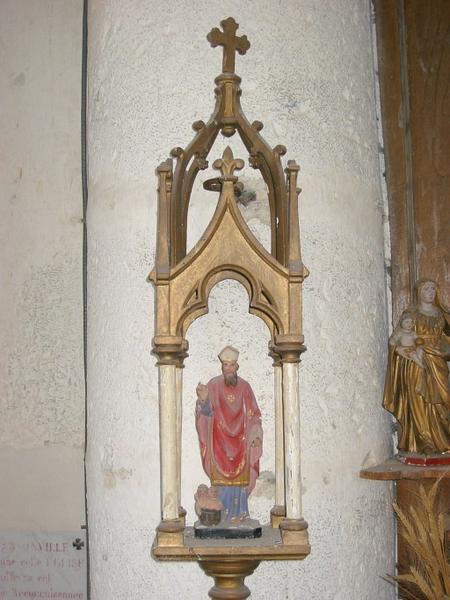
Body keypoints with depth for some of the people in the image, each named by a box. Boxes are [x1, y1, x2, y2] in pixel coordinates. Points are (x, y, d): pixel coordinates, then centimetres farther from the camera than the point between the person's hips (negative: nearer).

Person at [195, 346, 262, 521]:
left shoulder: (244, 387, 2)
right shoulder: (213, 385, -4)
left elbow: (253, 415, 6)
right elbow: (207, 411, -14)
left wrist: (256, 436, -5)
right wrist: (203, 400, -35)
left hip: (240, 443, 2)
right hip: (220, 442, -2)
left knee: (240, 478, 4)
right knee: (221, 479, 0)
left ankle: (239, 513, 15)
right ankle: (220, 513, 9)